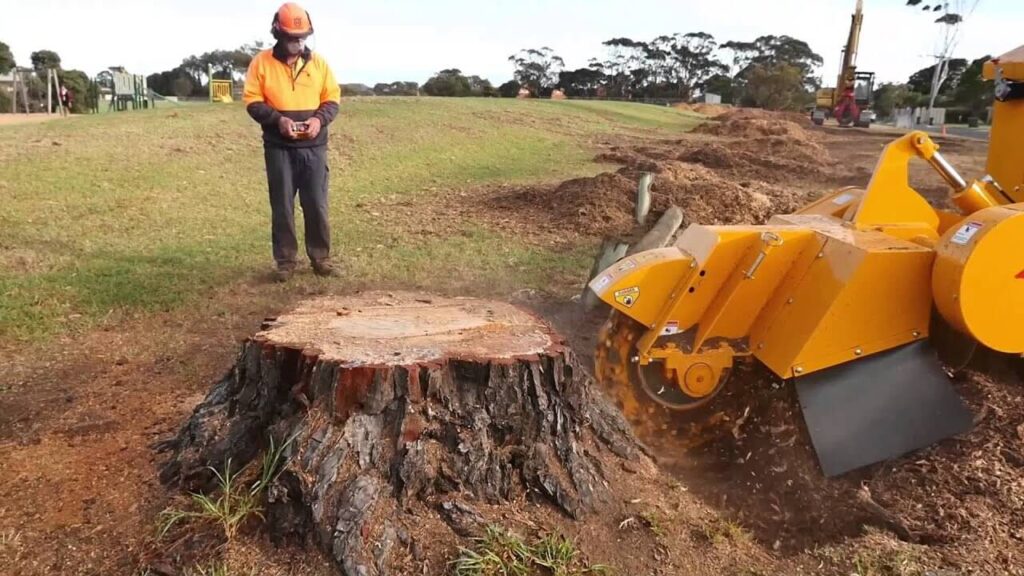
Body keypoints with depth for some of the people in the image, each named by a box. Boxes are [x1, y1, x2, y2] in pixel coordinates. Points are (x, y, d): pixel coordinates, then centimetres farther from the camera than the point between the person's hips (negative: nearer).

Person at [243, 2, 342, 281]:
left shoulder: (318, 62, 7)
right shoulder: (262, 62, 1)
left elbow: (333, 99, 8)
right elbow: (252, 101, -1)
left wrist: (320, 119, -12)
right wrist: (278, 119, -17)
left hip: (314, 148, 1)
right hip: (279, 148, -1)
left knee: (317, 205, 3)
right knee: (282, 207, 3)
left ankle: (320, 258, 14)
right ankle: (285, 261, 12)